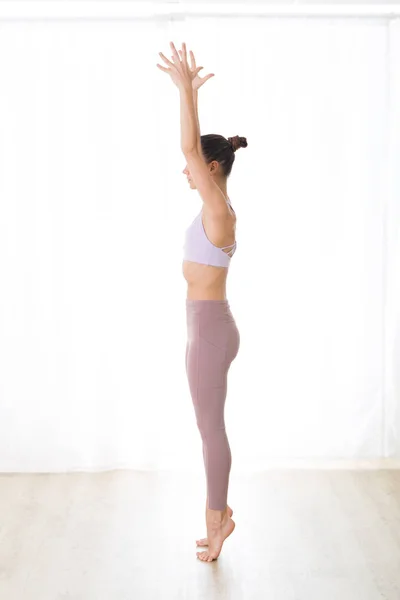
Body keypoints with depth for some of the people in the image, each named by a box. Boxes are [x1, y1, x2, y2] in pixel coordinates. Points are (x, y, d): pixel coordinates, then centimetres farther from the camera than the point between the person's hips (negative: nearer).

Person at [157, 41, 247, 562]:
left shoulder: (219, 210, -17)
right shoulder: (214, 205, 8)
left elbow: (189, 147, -25)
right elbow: (196, 147, 18)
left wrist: (187, 89, -21)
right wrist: (189, 92, 18)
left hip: (209, 329, -10)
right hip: (207, 327, 10)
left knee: (210, 428, 2)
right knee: (210, 427, 17)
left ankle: (218, 516, 16)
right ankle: (218, 512, 28)